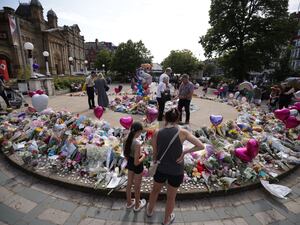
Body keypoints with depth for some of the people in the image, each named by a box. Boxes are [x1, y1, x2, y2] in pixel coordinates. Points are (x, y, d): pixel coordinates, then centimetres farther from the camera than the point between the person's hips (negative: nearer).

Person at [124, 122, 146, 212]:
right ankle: (137, 205, 43)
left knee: (129, 183, 26)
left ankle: (129, 203, 49)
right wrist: (143, 156, -11)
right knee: (137, 187, 18)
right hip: (137, 166, -6)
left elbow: (125, 154, 2)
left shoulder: (127, 140, -12)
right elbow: (136, 162, -29)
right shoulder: (137, 144, -34)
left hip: (130, 163, 7)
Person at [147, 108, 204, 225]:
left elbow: (155, 153, -2)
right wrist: (184, 152, -12)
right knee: (171, 197, 24)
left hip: (160, 169, 2)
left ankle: (150, 210, 58)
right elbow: (201, 146, -17)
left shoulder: (157, 133, -12)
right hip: (176, 172, -2)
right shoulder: (182, 132, -18)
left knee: (155, 190, 31)